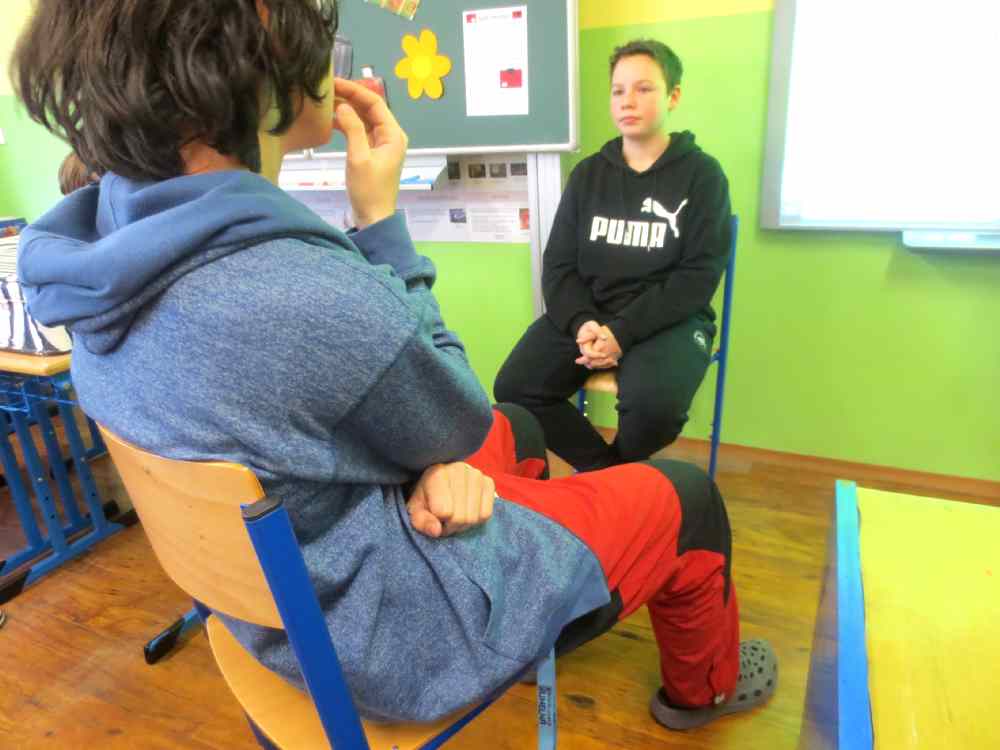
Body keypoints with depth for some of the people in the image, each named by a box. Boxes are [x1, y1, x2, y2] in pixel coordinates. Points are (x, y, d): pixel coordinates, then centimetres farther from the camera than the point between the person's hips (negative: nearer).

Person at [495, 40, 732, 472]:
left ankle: (622, 469, 4)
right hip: (586, 314, 3)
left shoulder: (702, 173, 3)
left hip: (667, 319, -3)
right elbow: (559, 265, 7)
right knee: (513, 389, -20)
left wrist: (623, 332, -19)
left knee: (653, 405, -33)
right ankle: (602, 468, 2)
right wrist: (581, 323, -15)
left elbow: (699, 274, -6)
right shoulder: (587, 174, 12)